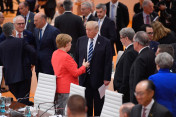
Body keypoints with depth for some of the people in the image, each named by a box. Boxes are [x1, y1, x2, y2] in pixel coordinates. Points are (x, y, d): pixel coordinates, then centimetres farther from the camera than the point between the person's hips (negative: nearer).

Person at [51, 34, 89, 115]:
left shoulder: (55, 54, 6)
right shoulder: (66, 57, -21)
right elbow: (76, 73, -17)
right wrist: (84, 66, -1)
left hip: (58, 87, 9)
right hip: (67, 90, -9)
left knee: (58, 112, 14)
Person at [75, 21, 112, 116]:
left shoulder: (105, 42, -7)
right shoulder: (81, 40, 6)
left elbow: (108, 62, -8)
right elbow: (77, 58, 12)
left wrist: (107, 78, -11)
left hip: (98, 79, -3)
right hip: (84, 77, 3)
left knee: (98, 104, 7)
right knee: (86, 103, 9)